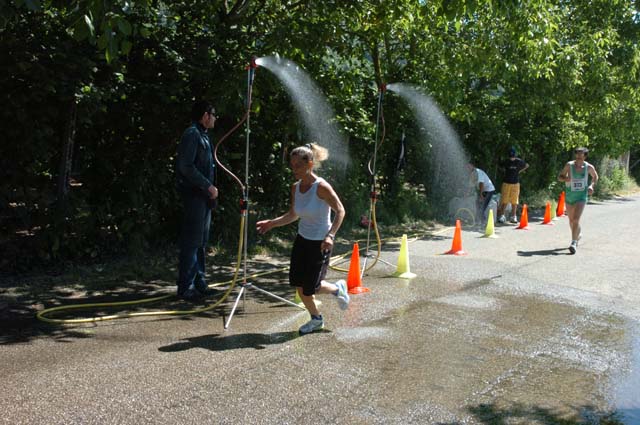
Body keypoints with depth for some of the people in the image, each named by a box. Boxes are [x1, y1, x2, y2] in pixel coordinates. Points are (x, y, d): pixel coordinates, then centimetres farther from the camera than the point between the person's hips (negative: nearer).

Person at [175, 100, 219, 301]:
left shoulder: (202, 135, 18)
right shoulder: (192, 134, -12)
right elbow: (186, 166, -20)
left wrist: (210, 188, 10)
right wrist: (208, 186, -17)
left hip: (204, 196, 10)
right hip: (194, 194, -10)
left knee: (202, 241, 14)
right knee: (192, 241, -7)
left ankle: (199, 283, 22)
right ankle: (185, 287, -2)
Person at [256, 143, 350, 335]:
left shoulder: (322, 187, -21)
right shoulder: (295, 187, -1)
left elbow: (340, 211, -17)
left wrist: (330, 235, -28)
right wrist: (271, 223, -1)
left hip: (320, 243, -6)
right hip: (302, 239, 6)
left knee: (309, 288, -1)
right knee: (297, 284, 6)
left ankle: (338, 289, 30)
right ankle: (316, 319, 28)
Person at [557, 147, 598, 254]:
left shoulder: (589, 167, -6)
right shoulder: (569, 165, -8)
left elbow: (595, 177, 14)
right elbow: (559, 177, -2)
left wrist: (591, 186, -4)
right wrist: (565, 178, -24)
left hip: (582, 196, -2)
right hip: (569, 196, 2)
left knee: (576, 219, -18)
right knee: (571, 220, 17)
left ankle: (573, 243, -18)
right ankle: (578, 234, 46)